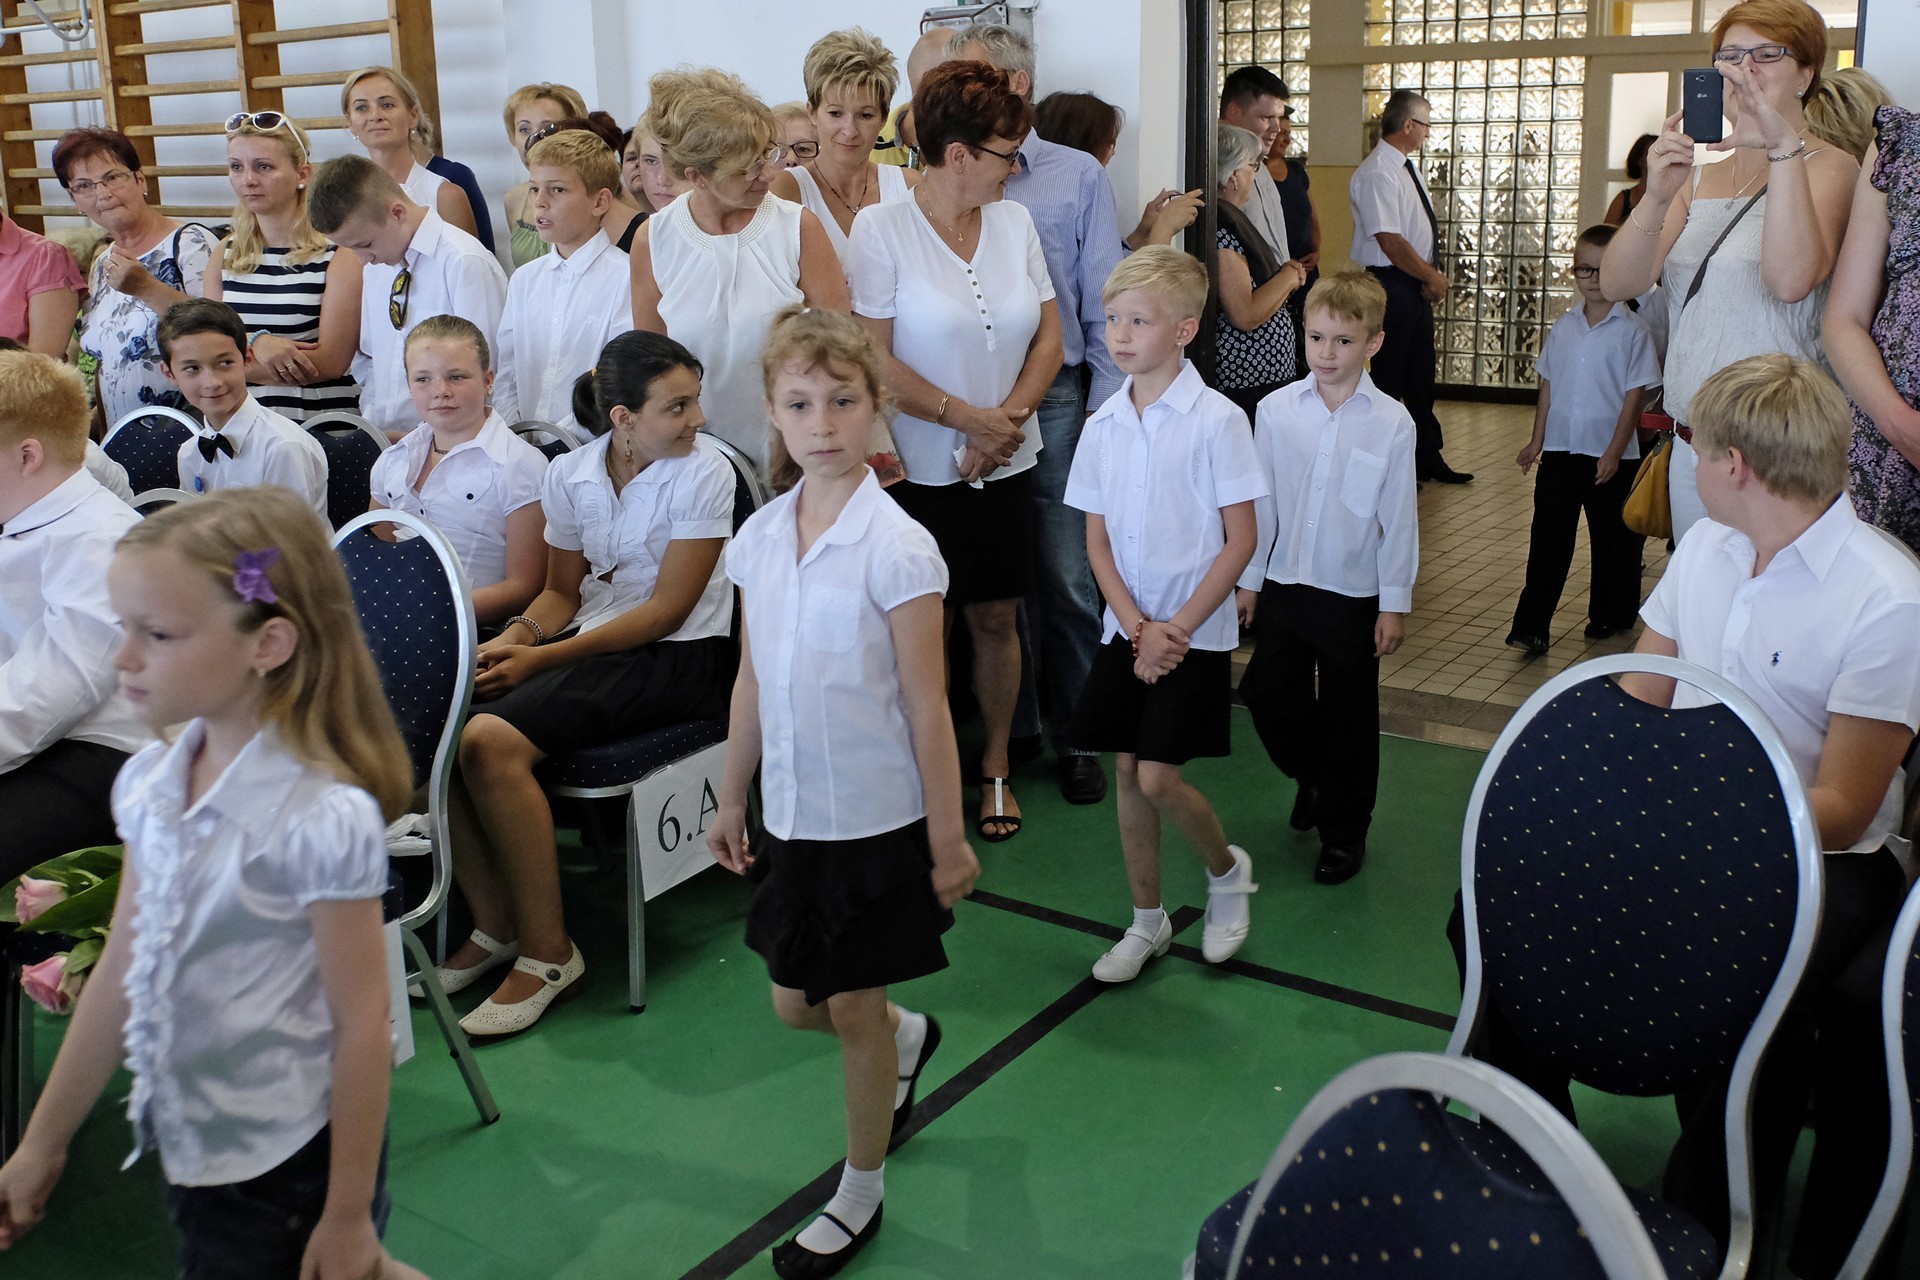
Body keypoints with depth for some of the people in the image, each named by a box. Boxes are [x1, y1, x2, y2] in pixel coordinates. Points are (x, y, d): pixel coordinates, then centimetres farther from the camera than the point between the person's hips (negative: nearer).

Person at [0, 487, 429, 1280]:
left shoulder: (321, 818, -24)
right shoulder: (149, 787, -4)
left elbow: (362, 1024, -18)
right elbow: (122, 974, 5)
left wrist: (349, 1215, -13)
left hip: (289, 1165, -6)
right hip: (191, 1146, 6)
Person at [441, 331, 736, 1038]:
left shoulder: (703, 472, -10)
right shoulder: (569, 475, 7)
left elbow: (666, 610, -13)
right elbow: (562, 590, 15)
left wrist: (544, 659, -17)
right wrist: (517, 636, -9)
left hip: (678, 658, -6)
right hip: (591, 636, 6)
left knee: (492, 741, -27)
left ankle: (546, 952, -13)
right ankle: (495, 927, -1)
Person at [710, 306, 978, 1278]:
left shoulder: (895, 546, -17)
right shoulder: (758, 538, 0)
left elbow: (926, 707, -14)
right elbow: (752, 682, 9)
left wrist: (947, 838, -11)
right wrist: (732, 798, 13)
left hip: (877, 818, -6)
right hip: (793, 814, 6)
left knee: (853, 1008, 8)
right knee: (796, 1004, 17)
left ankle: (860, 1194, 31)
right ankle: (907, 1037, 50)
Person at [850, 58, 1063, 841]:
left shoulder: (1015, 221, 6)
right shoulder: (882, 228, -9)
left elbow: (1048, 337, 6)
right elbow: (873, 359, -13)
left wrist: (1009, 417, -9)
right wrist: (969, 418, -12)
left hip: (1004, 464, 4)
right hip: (919, 470, -4)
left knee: (996, 618, 11)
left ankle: (996, 763, 28)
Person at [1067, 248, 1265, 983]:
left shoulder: (1216, 420, -11)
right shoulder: (1103, 427, 3)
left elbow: (1240, 540, -11)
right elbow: (1097, 542, 5)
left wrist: (1175, 629, -14)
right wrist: (1136, 626, -8)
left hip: (1195, 633, -5)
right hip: (1127, 630, 5)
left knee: (1157, 779, -9)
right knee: (1127, 772, 8)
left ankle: (1227, 869, 21)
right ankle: (1147, 922, 24)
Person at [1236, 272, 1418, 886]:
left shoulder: (1391, 422, -9)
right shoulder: (1277, 410, -4)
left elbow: (1398, 519, -5)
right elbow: (1260, 502, 3)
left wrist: (1395, 603, -4)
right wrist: (1248, 578, 6)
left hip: (1354, 595, -2)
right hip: (1283, 585, 2)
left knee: (1349, 719, 8)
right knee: (1269, 698, 9)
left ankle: (1345, 831, 26)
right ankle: (1312, 776, 40)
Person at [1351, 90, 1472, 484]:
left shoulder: (1408, 166, 12)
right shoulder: (1377, 173, -18)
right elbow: (1391, 242, -23)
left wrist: (1432, 277, 1)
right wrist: (1433, 277, -13)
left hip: (1416, 285, 9)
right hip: (1390, 285, -9)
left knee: (1421, 376, 16)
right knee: (1388, 377, 0)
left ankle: (1428, 459, 25)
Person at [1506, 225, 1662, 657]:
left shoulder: (1631, 332, -8)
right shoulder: (1563, 328, 6)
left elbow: (1635, 395, -9)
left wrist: (1615, 451, -14)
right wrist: (1537, 440, 10)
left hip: (1610, 457, -3)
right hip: (1560, 451, 3)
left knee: (1612, 541, 10)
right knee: (1548, 540, 2)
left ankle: (1610, 616, 27)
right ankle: (1531, 625, 2)